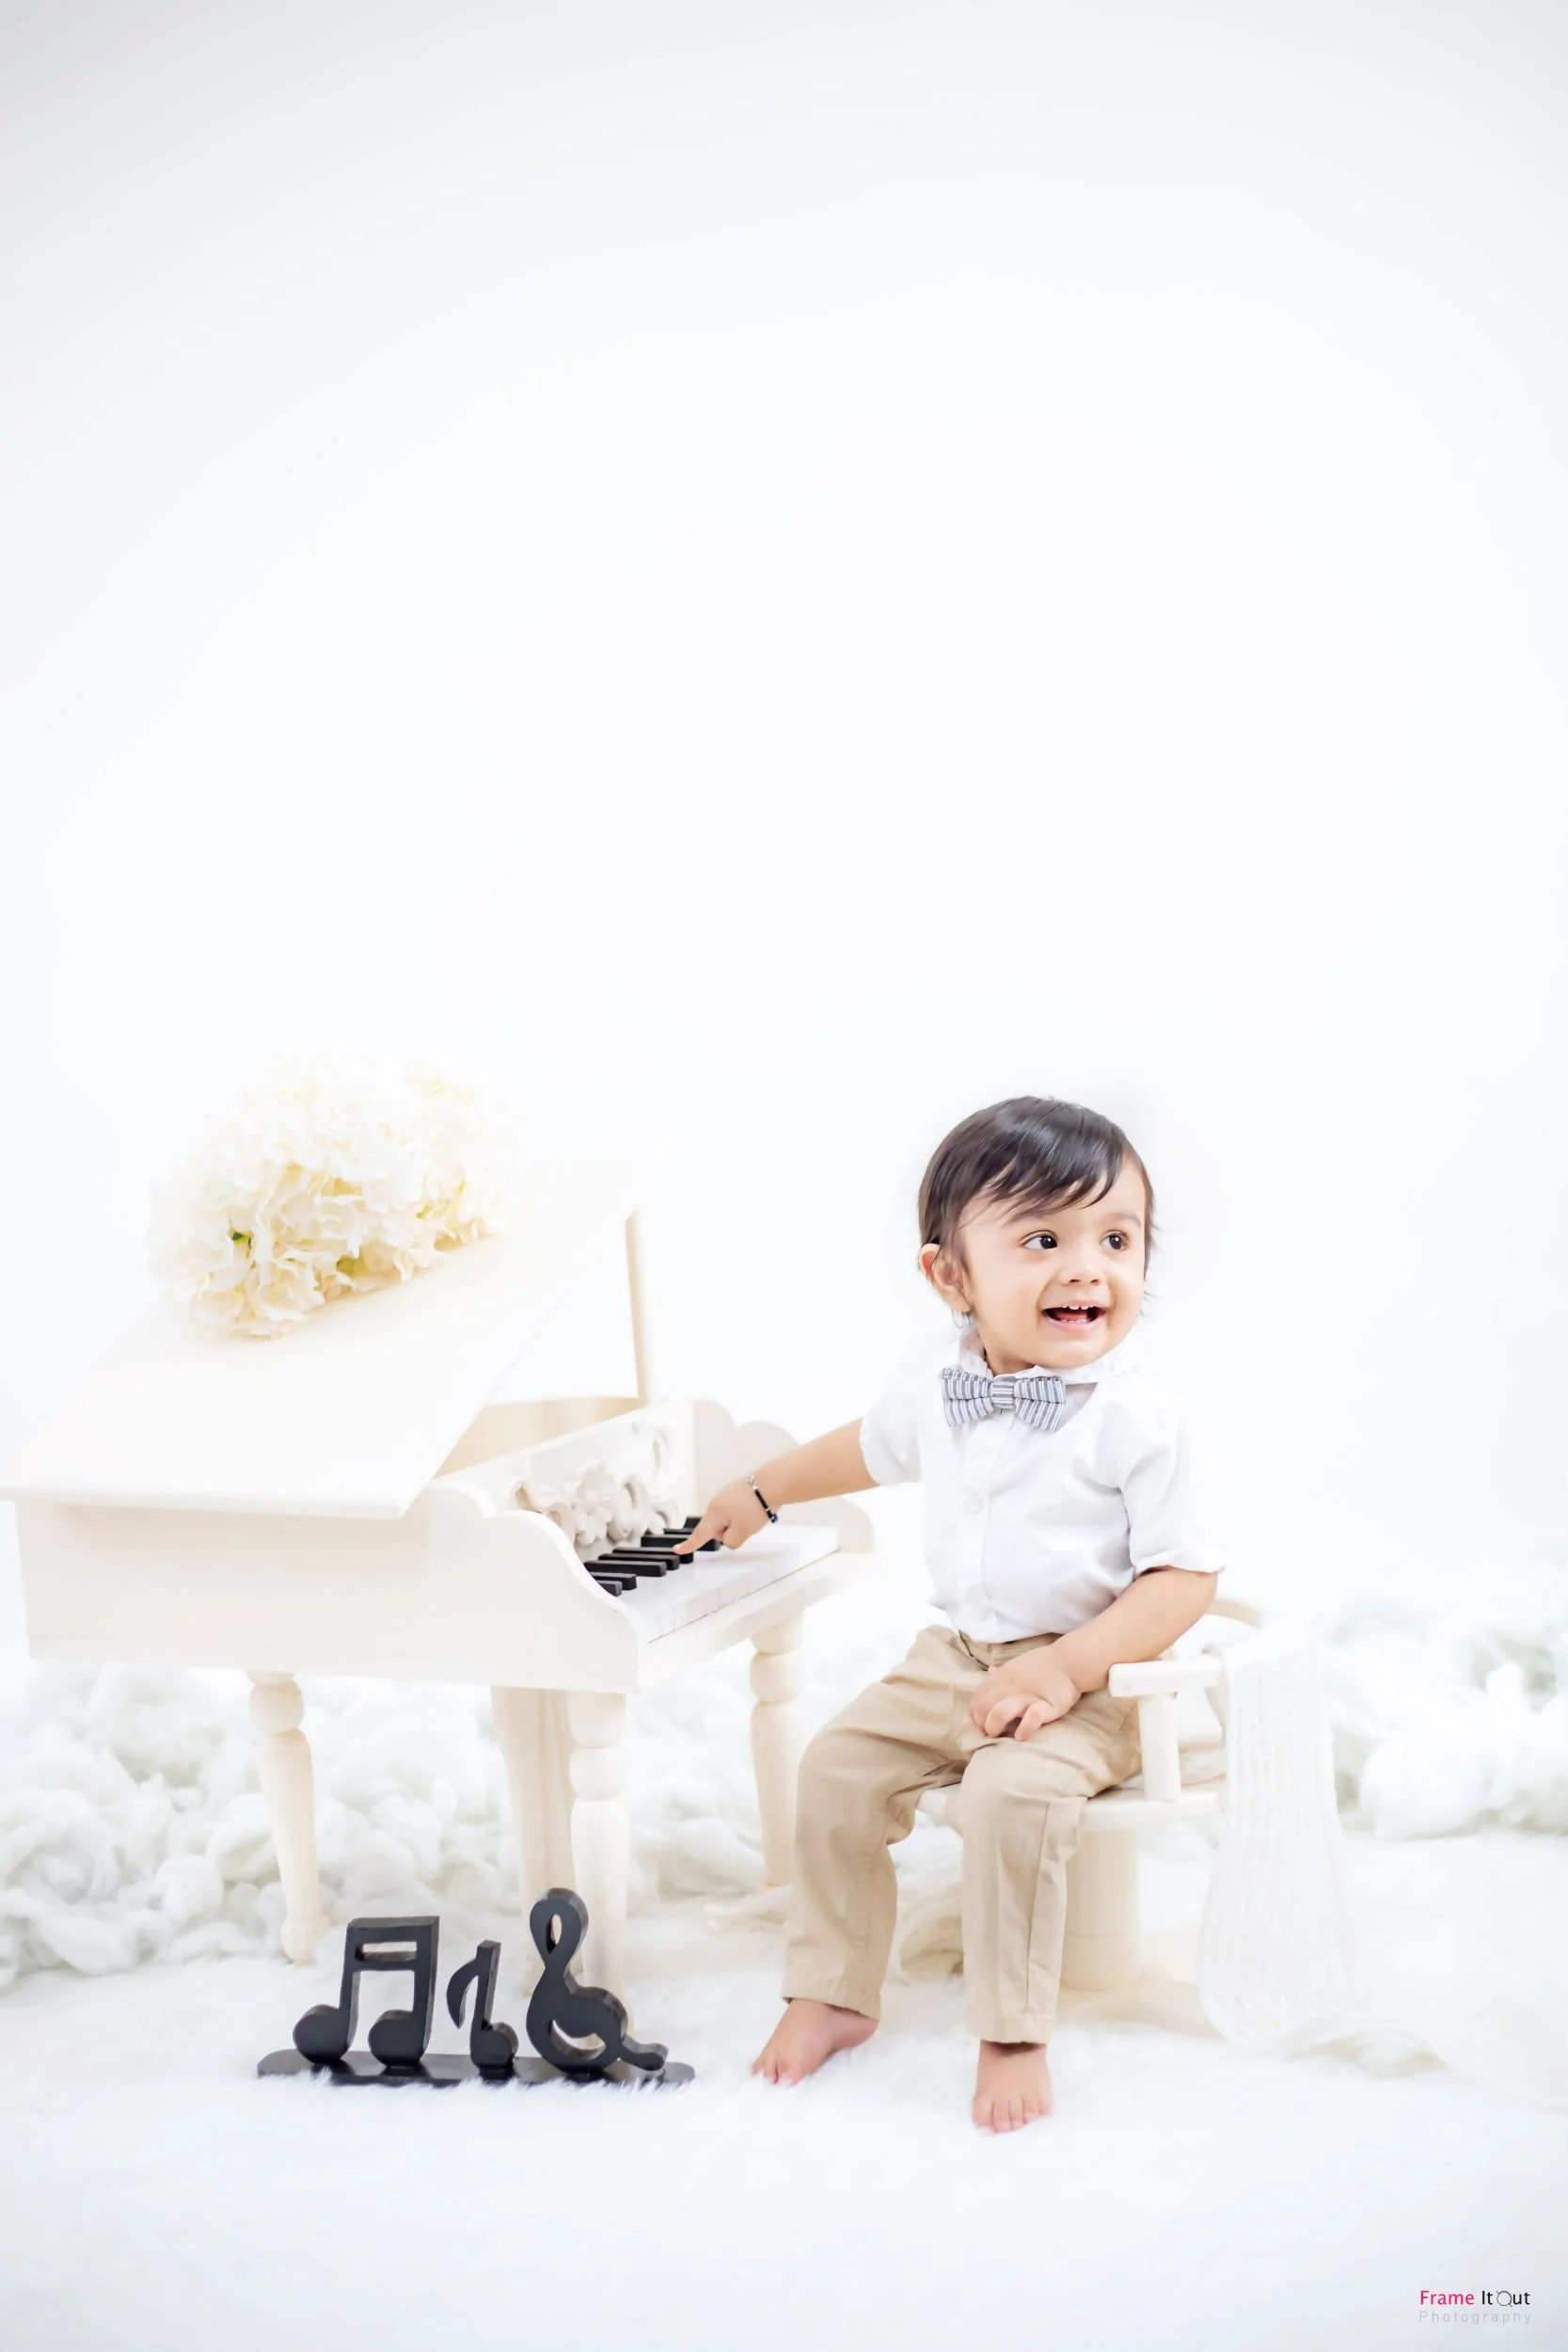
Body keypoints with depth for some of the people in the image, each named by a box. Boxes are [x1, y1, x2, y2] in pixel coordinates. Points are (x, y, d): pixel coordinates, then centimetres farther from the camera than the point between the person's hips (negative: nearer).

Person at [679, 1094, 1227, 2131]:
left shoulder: (1136, 1414, -19)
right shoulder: (935, 1374, -1)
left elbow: (1187, 1576, -18)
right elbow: (875, 1443, 23)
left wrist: (1064, 1669, -26)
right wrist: (762, 1490, 34)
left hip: (1085, 1676, -6)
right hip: (956, 1655, 6)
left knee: (1016, 1788, -30)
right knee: (839, 1765, -3)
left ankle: (1013, 2035, -13)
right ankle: (834, 1994, 14)